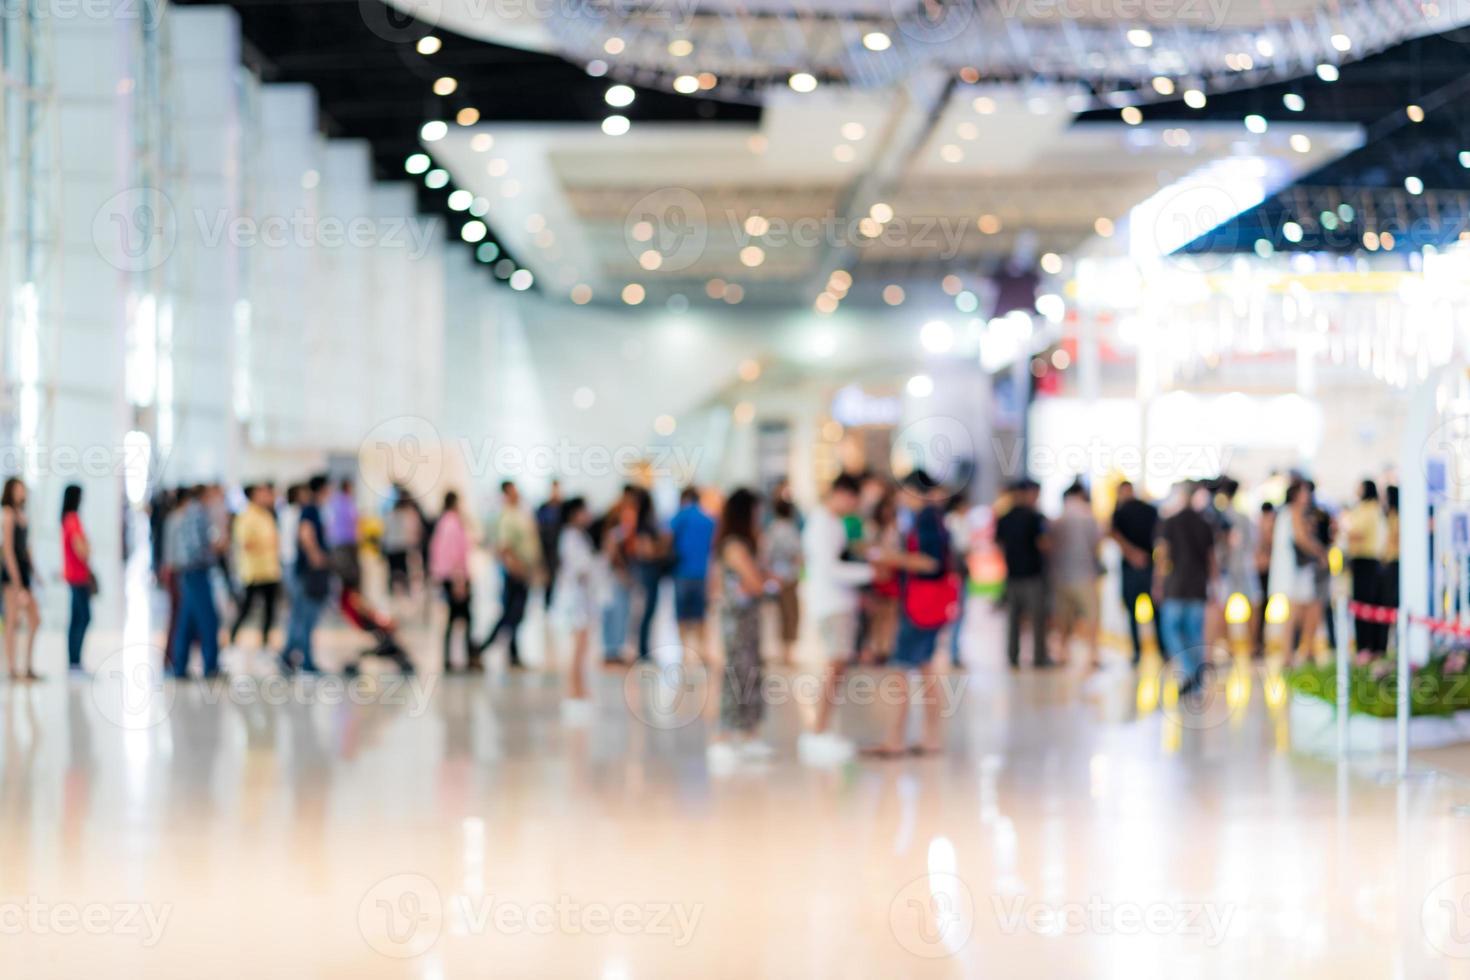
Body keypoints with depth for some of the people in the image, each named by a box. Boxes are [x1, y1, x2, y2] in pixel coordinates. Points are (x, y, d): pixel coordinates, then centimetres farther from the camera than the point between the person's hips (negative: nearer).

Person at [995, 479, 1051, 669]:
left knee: (1013, 617, 9)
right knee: (1037, 616, 1)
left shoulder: (1003, 519, 8)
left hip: (1012, 573, 6)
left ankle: (1013, 656, 8)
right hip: (1033, 572, -6)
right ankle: (1039, 656, 2)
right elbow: (1043, 544, -15)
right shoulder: (1035, 517, -11)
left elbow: (1000, 545, 12)